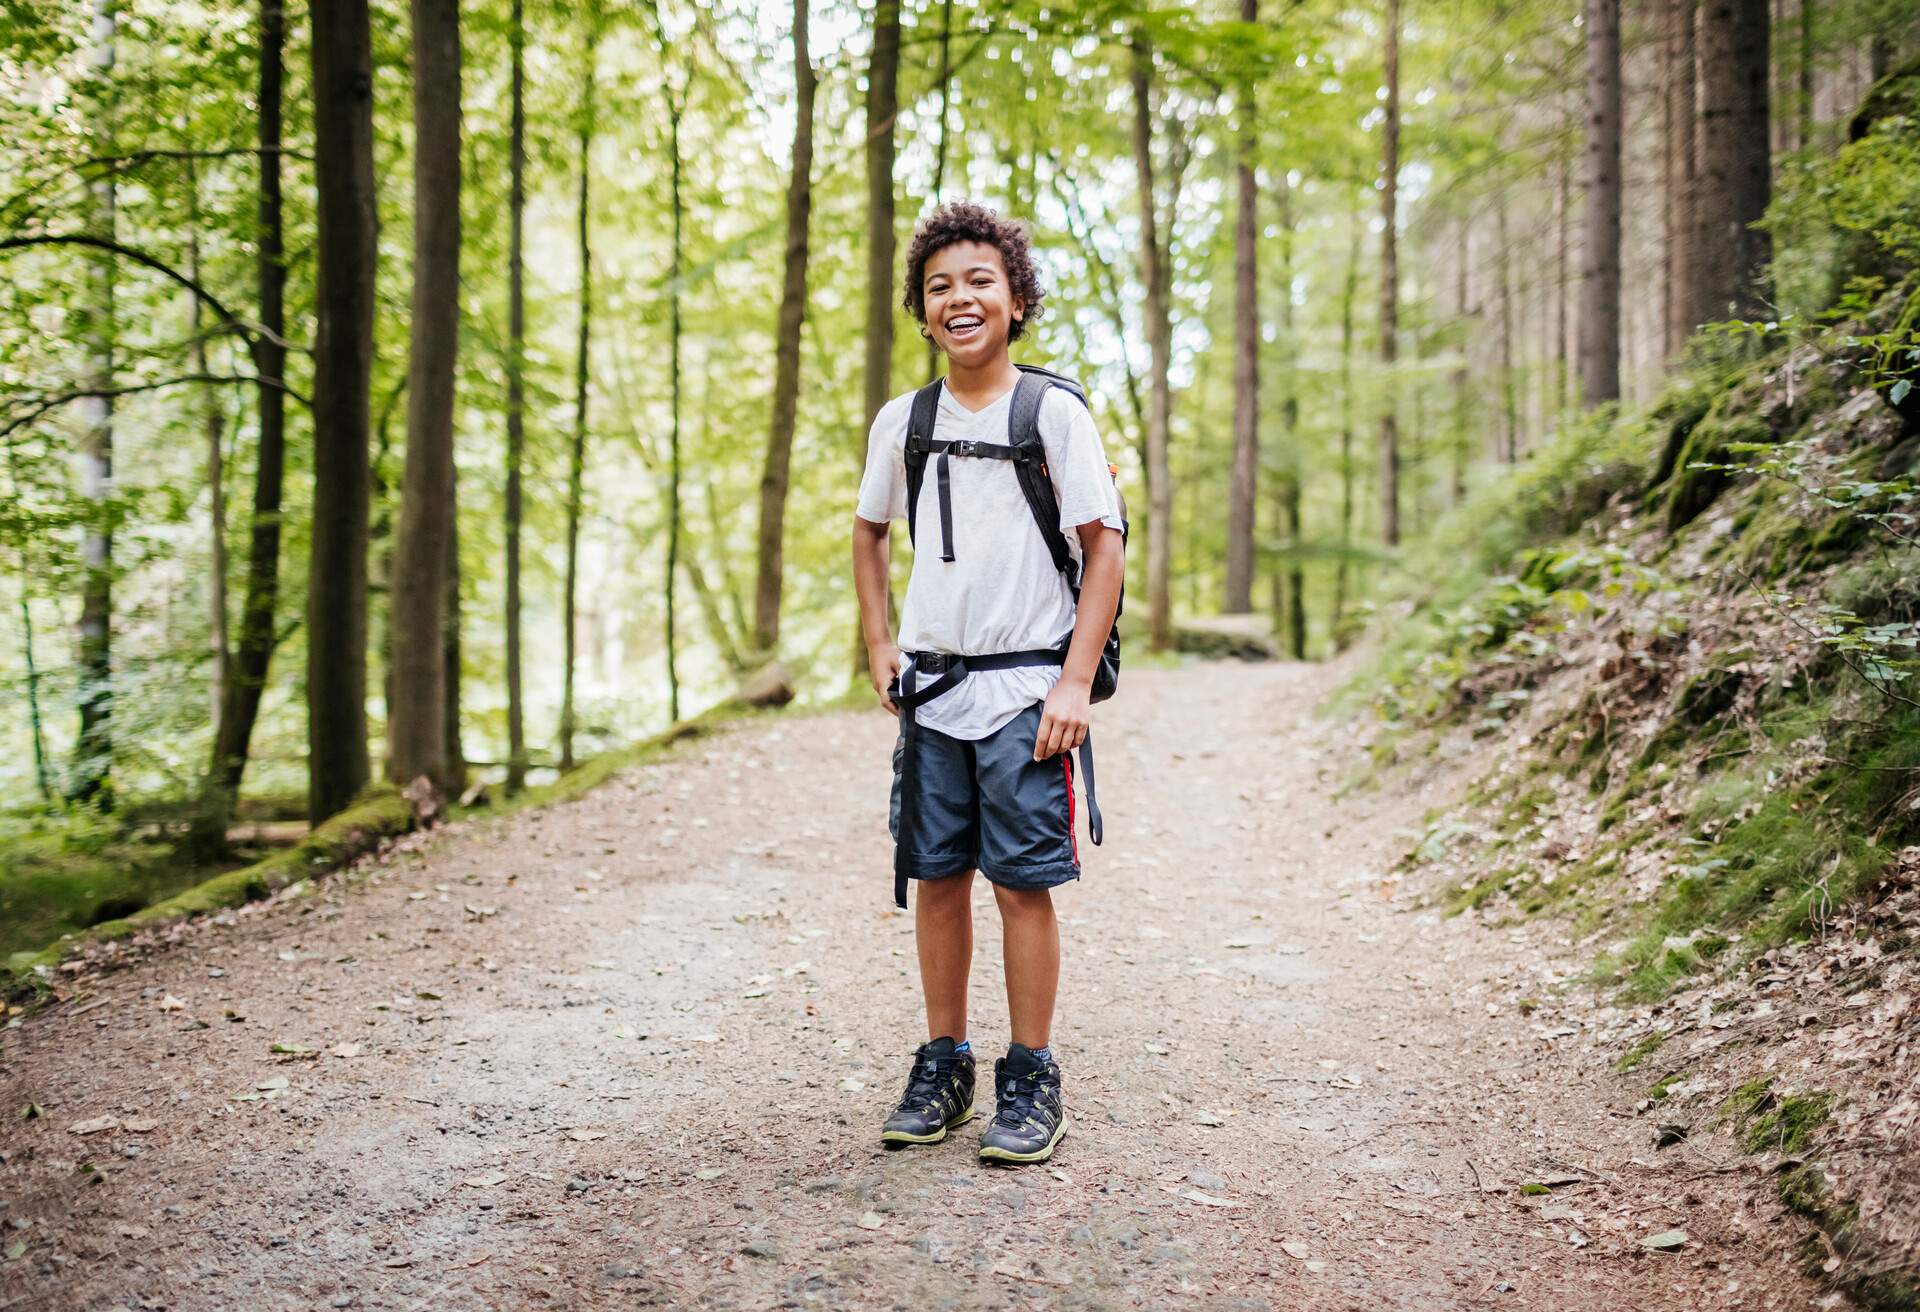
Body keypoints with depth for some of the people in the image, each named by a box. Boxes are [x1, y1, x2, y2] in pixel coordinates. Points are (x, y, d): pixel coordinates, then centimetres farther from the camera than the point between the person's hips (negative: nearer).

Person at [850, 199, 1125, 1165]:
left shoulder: (1054, 410, -5)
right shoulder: (901, 421, 8)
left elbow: (1104, 548, -6)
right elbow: (868, 531, 23)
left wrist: (1075, 684, -12)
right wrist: (878, 643, 11)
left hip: (1025, 690, -4)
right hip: (929, 689, 4)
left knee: (1024, 884, -1)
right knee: (935, 878, 9)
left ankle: (1031, 1082, 10)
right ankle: (943, 1067, 21)